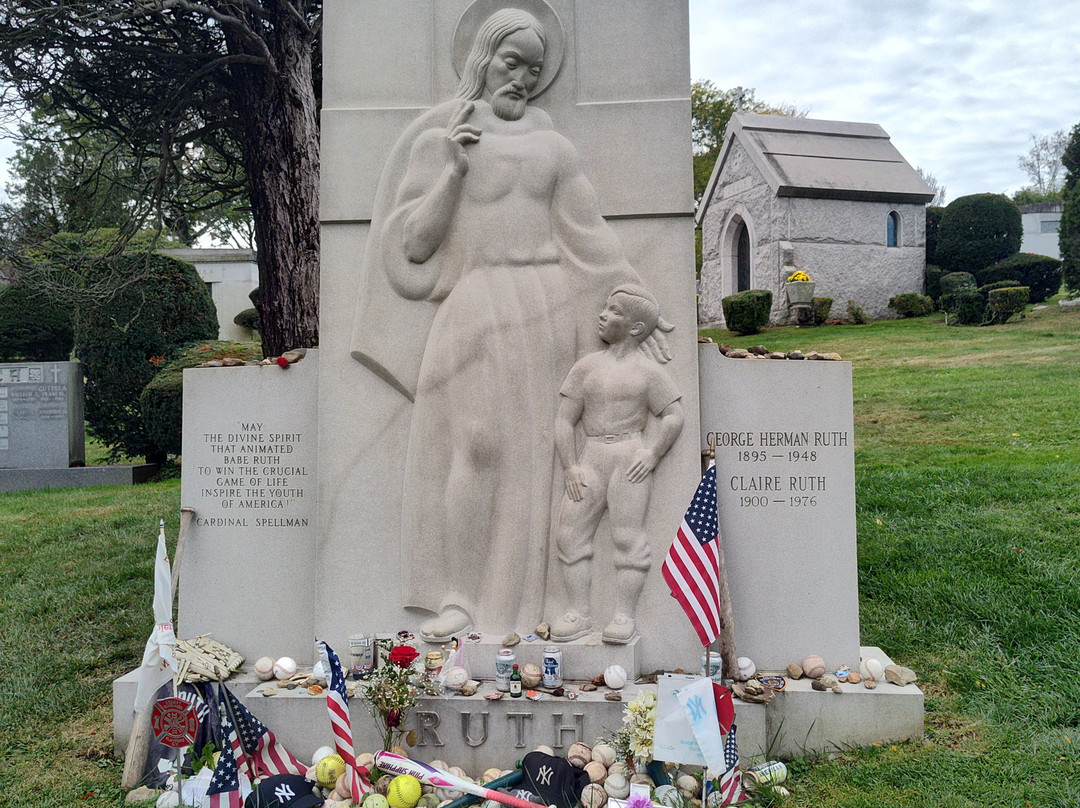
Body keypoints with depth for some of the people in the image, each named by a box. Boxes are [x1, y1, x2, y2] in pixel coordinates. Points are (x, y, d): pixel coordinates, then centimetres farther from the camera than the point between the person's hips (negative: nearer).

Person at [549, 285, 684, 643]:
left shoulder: (647, 369, 6)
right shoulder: (587, 365, 15)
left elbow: (674, 416, 2)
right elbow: (564, 420, 11)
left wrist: (652, 454, -12)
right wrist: (569, 466, 0)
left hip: (630, 455, -4)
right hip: (591, 456, 4)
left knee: (628, 536, -7)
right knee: (570, 533, -3)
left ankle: (624, 616, -1)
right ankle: (579, 614, 4)